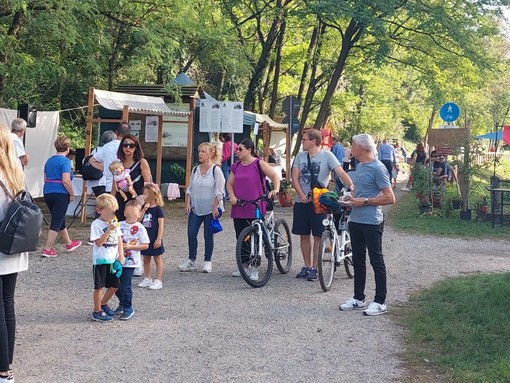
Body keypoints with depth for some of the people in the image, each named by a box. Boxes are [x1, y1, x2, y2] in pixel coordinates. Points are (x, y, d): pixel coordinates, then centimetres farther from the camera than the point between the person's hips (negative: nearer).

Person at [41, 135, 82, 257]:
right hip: (61, 194, -8)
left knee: (60, 220, 19)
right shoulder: (65, 161, -12)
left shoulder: (49, 160, 12)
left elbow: (45, 179, 17)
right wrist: (72, 194, -9)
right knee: (57, 222, -3)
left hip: (48, 193, 8)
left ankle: (69, 243, 35)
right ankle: (47, 249, -6)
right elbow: (66, 181, -19)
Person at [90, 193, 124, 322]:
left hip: (113, 260, 6)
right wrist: (109, 230, -25)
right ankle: (97, 312, 13)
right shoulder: (96, 224, -12)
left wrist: (121, 255, 1)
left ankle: (103, 304, 34)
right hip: (100, 260, -6)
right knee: (99, 286, 2)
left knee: (114, 285, 11)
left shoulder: (115, 223, 8)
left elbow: (119, 239, 10)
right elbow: (98, 242, -18)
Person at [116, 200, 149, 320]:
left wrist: (130, 247, -16)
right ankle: (122, 304, 35)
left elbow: (145, 245, -9)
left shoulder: (140, 228, -9)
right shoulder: (120, 225, 2)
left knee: (125, 285, -6)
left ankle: (128, 309, 11)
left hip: (130, 262, -5)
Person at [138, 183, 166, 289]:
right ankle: (147, 279, 26)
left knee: (158, 260, 5)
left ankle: (158, 281, 10)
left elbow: (161, 225, -14)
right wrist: (144, 209, -14)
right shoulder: (144, 207, 6)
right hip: (145, 239, 7)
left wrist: (159, 239, -18)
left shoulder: (158, 209, -12)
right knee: (146, 260, 15)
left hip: (154, 240, -7)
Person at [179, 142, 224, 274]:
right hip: (195, 208, 5)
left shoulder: (216, 170, -9)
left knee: (208, 235, 2)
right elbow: (190, 189, 13)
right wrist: (187, 203, 3)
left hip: (210, 209, -5)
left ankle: (207, 261, 14)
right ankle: (191, 260, 10)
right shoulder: (195, 170, 8)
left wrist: (215, 207, -15)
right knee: (191, 233, 0)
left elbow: (219, 191, -11)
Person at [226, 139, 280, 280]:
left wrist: (276, 189, -26)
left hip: (255, 208, -5)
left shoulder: (259, 164, -3)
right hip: (238, 209, 6)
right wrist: (232, 196, -3)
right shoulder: (236, 166, 13)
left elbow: (274, 176, -8)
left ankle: (254, 269, 5)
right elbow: (229, 183, 15)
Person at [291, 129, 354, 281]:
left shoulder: (327, 156, -7)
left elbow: (341, 172, -16)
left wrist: (351, 186, -33)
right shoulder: (300, 156, 6)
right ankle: (307, 266, 19)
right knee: (304, 235, 8)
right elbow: (295, 178, 3)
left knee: (318, 236, 1)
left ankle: (314, 268, 9)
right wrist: (302, 196, -11)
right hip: (302, 201, 4)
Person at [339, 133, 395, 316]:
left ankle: (380, 302, 6)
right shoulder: (359, 166, 13)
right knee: (358, 260, 15)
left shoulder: (377, 168, -14)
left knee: (376, 261, -1)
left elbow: (389, 198, -18)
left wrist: (364, 201, -17)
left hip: (371, 222, -9)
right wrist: (352, 198, 6)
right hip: (356, 220, 9)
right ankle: (358, 298, 25)